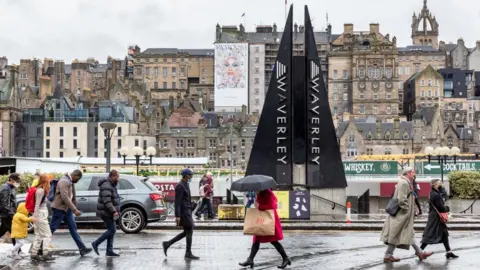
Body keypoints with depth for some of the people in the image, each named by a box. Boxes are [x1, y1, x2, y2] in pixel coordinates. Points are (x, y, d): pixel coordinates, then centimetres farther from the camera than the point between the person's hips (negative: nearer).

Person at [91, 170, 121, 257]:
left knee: (112, 230, 7)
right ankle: (96, 243, -1)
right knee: (112, 230, -10)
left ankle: (109, 251, 8)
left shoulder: (111, 185, 16)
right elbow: (107, 201, -25)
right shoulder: (106, 186, -17)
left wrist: (116, 211, 18)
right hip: (106, 213, -10)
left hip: (110, 213, 10)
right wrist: (114, 211, -27)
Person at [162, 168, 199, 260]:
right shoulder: (180, 186, -15)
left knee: (186, 232, 12)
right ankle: (188, 253, 5)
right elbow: (177, 202, -19)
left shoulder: (185, 185, 16)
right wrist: (177, 216, -23)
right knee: (189, 231, -3)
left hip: (187, 212, 10)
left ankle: (167, 244, 14)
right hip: (184, 212, -10)